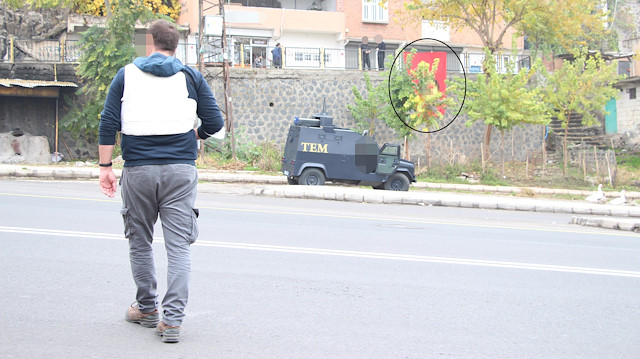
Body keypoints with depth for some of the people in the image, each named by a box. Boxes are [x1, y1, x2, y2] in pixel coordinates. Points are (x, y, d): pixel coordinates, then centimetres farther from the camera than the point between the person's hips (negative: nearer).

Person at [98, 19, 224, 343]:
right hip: (180, 170, 0)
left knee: (139, 242, 16)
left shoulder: (126, 75, 7)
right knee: (178, 246, -1)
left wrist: (105, 166, 3)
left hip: (138, 170, 1)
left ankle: (146, 308, 27)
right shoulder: (191, 77, 7)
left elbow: (108, 123, 1)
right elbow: (215, 122, 4)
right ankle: (172, 319, -9)